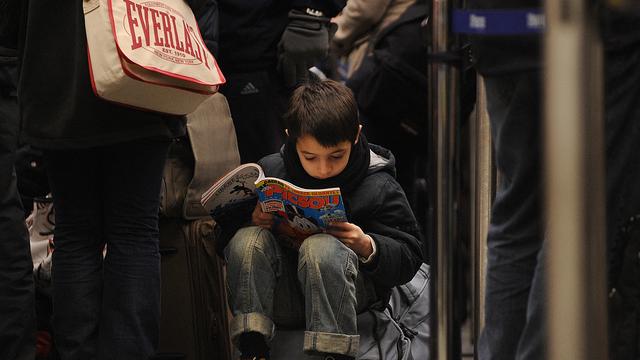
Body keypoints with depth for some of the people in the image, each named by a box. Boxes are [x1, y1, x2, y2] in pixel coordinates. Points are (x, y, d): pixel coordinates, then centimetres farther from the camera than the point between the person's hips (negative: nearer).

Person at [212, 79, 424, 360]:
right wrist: (250, 221, -17)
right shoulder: (270, 171, -1)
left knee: (321, 247, -34)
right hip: (283, 296, 3)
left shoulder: (378, 187, -6)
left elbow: (410, 256, -4)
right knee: (247, 239, -24)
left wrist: (368, 247, -24)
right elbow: (225, 238, 6)